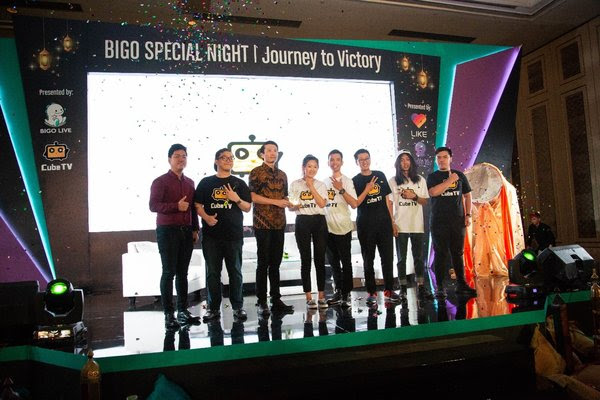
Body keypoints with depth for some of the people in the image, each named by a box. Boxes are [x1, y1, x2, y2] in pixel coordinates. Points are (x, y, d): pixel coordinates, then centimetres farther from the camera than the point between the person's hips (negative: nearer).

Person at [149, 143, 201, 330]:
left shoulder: (189, 183, 16)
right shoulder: (160, 181, -1)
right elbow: (153, 205, -11)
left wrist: (195, 229, 12)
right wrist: (176, 206, -20)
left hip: (186, 231, 5)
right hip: (167, 231, -5)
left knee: (183, 272, 8)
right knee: (169, 272, -3)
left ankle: (183, 311, 15)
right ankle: (169, 314, 3)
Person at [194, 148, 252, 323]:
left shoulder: (239, 183, 10)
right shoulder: (206, 182, 9)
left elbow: (247, 208, 8)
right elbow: (198, 205, 7)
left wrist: (237, 199, -11)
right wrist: (206, 217, -12)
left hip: (234, 234, 0)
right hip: (211, 234, 0)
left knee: (235, 271, 3)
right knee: (212, 272, 5)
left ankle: (238, 307, 12)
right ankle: (213, 307, 15)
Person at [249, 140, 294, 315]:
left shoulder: (282, 175, 17)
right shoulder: (256, 172, -1)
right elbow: (252, 196, -10)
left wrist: (290, 204, 1)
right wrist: (275, 201, -14)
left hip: (279, 223, 5)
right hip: (262, 223, -5)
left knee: (275, 263, 9)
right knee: (263, 263, -1)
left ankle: (276, 300, 15)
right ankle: (262, 302, 7)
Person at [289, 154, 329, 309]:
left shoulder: (321, 185, 10)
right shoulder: (295, 184, 6)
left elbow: (322, 204, -5)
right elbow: (290, 207, 6)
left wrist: (311, 186, -6)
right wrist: (296, 206, -16)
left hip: (319, 221, 1)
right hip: (302, 222, -1)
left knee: (320, 259, 1)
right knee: (305, 259, 0)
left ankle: (321, 296, 9)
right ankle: (309, 297, 7)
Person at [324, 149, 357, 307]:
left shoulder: (347, 181, -2)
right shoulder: (325, 181, 11)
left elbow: (354, 204, -12)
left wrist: (341, 189, -18)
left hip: (343, 228, -5)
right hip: (328, 228, 5)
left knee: (345, 262, 0)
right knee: (333, 262, 11)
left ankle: (346, 294, 5)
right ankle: (338, 291, 21)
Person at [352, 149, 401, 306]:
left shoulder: (380, 175, 10)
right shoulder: (355, 181, 2)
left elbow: (387, 199, 11)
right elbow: (354, 204, -4)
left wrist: (392, 221, 8)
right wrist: (367, 190, -14)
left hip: (384, 222, 2)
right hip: (365, 225, -2)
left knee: (388, 257, 4)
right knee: (368, 259, 4)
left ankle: (389, 290, 15)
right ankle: (371, 292, 11)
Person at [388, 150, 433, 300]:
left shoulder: (420, 180, 9)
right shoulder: (393, 181, 2)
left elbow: (425, 201, 10)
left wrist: (414, 196, -10)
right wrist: (392, 223, -8)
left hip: (417, 225, 2)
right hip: (400, 226, -2)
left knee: (419, 257, 5)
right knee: (401, 258, 4)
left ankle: (421, 287, 10)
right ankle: (402, 288, 10)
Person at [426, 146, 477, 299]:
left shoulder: (460, 175, 13)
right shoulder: (432, 177, 5)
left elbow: (467, 195, 16)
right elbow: (433, 192, -14)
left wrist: (468, 215, 6)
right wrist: (450, 180, -11)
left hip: (458, 220, 3)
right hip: (439, 221, -2)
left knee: (458, 253, 8)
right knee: (441, 253, -2)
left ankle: (461, 284, 17)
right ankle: (440, 287, 2)